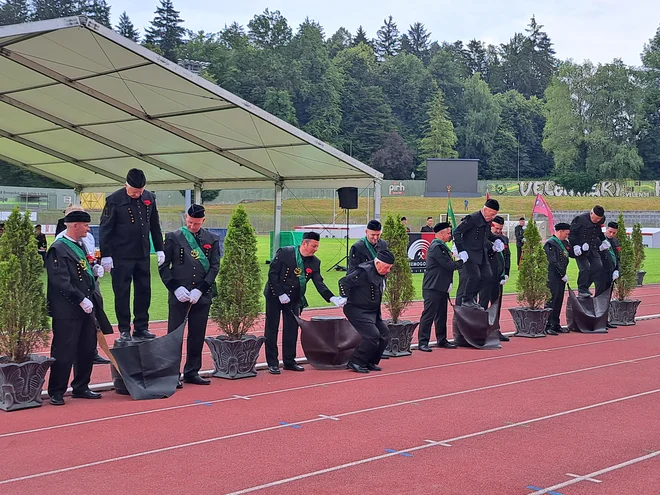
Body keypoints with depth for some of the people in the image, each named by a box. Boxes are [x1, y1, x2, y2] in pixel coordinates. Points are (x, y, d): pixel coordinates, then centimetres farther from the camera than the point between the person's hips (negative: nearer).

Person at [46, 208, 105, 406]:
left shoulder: (80, 246, 16)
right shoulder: (58, 249, -13)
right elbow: (61, 282, -19)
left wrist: (93, 272, 5)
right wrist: (81, 300, -21)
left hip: (85, 308, 9)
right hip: (66, 311, -9)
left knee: (87, 349, 13)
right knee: (64, 352, -3)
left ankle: (81, 387, 25)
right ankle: (56, 392, 7)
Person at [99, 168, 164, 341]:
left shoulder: (149, 198, 5)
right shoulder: (114, 200, -10)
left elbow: (155, 226, 14)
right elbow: (105, 229, -8)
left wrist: (159, 249, 11)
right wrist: (106, 255, -11)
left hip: (143, 255, 5)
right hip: (121, 256, -5)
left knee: (144, 291, 8)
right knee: (122, 293, 2)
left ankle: (141, 328, 18)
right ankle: (124, 330, 10)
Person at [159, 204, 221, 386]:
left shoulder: (212, 239, 6)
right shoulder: (173, 237, 1)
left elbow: (214, 267, 2)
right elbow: (163, 266, 0)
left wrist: (200, 290, -8)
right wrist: (176, 288, -11)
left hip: (202, 295, 2)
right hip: (179, 295, -2)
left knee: (197, 336, 8)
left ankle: (192, 372, 18)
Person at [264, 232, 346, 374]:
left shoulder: (314, 262, -2)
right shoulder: (284, 253, -15)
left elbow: (319, 284, -5)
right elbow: (272, 273, -14)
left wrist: (333, 298, -20)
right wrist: (280, 294, -19)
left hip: (294, 299, 5)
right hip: (275, 296, -4)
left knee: (292, 330, 7)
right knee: (272, 329, 0)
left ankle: (289, 361, 19)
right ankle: (272, 363, 6)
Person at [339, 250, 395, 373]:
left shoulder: (381, 274, 8)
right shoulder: (364, 271, -20)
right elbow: (343, 282, -22)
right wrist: (345, 299, -19)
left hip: (373, 311, 10)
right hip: (357, 310, -10)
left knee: (384, 333, 7)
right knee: (372, 335, -19)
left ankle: (370, 362, 18)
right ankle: (355, 363, -6)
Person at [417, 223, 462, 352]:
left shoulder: (441, 247, 17)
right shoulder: (436, 247, -16)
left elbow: (449, 263, 19)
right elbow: (449, 265, -19)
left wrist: (455, 258, 2)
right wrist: (462, 261, -6)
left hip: (441, 288, 10)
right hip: (433, 288, -10)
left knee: (441, 315, 15)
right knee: (428, 315, -7)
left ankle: (442, 340, 23)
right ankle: (423, 342, -5)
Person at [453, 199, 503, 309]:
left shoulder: (488, 221, 6)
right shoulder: (472, 219, -18)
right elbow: (456, 232, -17)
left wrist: (496, 240, 8)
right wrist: (461, 251, -22)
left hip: (482, 253, 8)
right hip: (470, 253, -8)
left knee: (487, 275, 4)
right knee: (474, 275, -14)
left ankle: (472, 295, 21)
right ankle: (466, 300, 3)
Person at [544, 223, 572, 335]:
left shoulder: (564, 243, 15)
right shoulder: (550, 244, -12)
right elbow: (553, 262, -17)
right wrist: (563, 274, -14)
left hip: (561, 276, 9)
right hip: (552, 277, -9)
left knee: (559, 300, 11)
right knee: (551, 300, -8)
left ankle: (556, 325, 17)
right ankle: (548, 326, -5)